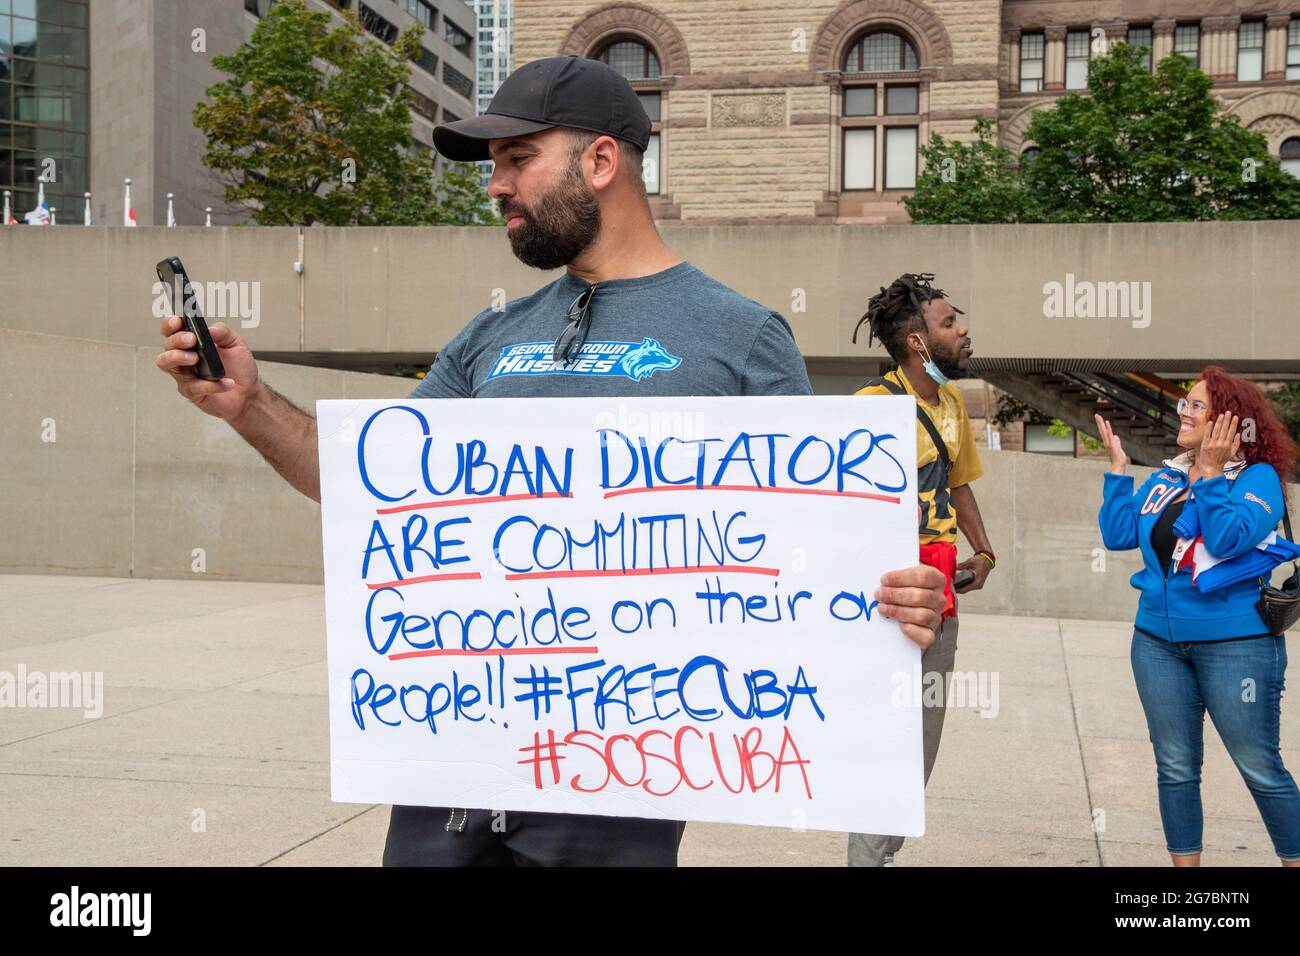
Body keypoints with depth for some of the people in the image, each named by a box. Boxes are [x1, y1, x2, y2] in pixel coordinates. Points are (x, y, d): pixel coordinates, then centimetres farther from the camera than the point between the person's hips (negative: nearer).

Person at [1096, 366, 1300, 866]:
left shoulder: (1258, 478, -9)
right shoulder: (1164, 478, 9)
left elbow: (1228, 540, -24)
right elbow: (1118, 535, 2)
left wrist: (1210, 473, -21)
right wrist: (1118, 468, 0)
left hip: (1235, 646, -6)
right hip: (1158, 644, 6)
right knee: (1175, 769, 12)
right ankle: (1185, 865, 22)